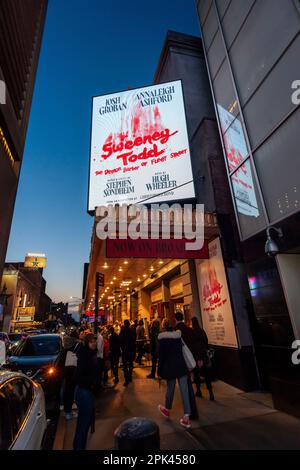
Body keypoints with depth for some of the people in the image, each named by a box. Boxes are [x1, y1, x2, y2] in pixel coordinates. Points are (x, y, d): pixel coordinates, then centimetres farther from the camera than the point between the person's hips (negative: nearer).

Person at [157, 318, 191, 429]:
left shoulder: (162, 338, -10)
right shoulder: (179, 335, -3)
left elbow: (161, 355, -8)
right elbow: (184, 350, 6)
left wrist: (160, 371, 0)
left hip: (170, 367, -1)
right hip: (181, 365, 2)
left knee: (170, 389, 17)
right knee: (184, 390, 5)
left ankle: (167, 409, 39)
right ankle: (186, 417, 7)